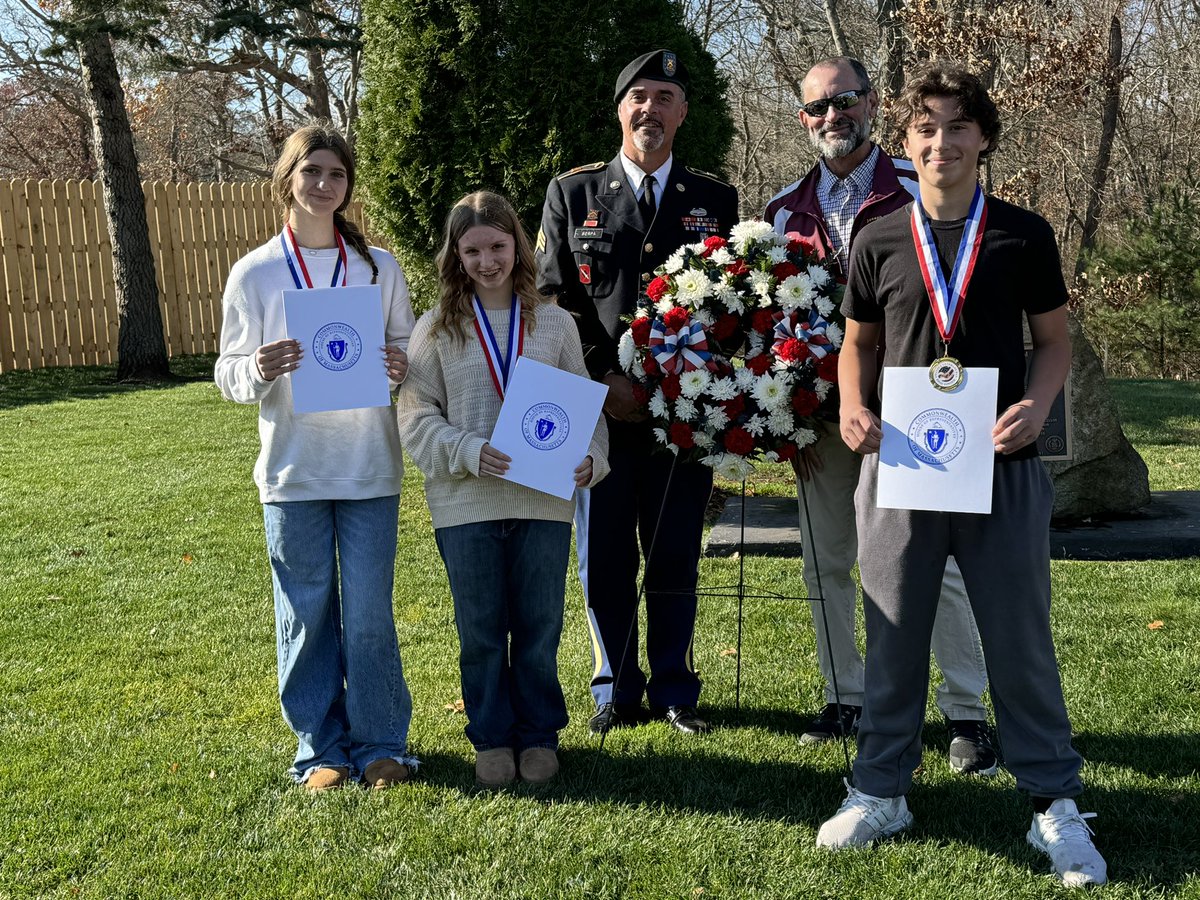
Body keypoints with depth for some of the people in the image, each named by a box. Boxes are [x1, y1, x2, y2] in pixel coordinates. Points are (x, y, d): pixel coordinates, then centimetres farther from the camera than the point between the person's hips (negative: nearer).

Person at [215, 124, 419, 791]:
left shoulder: (380, 267, 5)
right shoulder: (255, 273, 2)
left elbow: (413, 353, 11)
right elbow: (228, 373, 4)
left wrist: (401, 368, -12)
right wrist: (258, 371, -19)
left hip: (370, 468, 0)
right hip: (292, 472, 0)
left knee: (370, 612, 3)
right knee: (307, 615, 6)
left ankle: (381, 743, 18)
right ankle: (322, 748, 20)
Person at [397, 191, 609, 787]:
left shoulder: (555, 324, 6)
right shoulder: (435, 330, 2)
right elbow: (417, 417, -1)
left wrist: (591, 458, -11)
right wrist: (467, 451, -18)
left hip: (544, 500, 1)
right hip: (465, 504, 0)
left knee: (539, 627, 9)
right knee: (481, 631, 10)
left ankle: (539, 735, 26)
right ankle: (493, 739, 25)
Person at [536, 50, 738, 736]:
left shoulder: (716, 200, 10)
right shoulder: (572, 194, 7)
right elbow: (553, 297, 3)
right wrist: (604, 377, -8)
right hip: (599, 408, -1)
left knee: (676, 556, 7)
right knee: (605, 557, 5)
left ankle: (675, 690, 22)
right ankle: (618, 689, 21)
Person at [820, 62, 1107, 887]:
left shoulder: (1024, 235, 2)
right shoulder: (879, 242, 5)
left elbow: (1054, 339, 8)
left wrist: (1037, 403, -11)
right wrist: (853, 406, -5)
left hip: (1002, 466, -1)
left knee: (1021, 641, 5)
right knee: (894, 638, 10)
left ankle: (1055, 804, 18)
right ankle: (882, 790, 24)